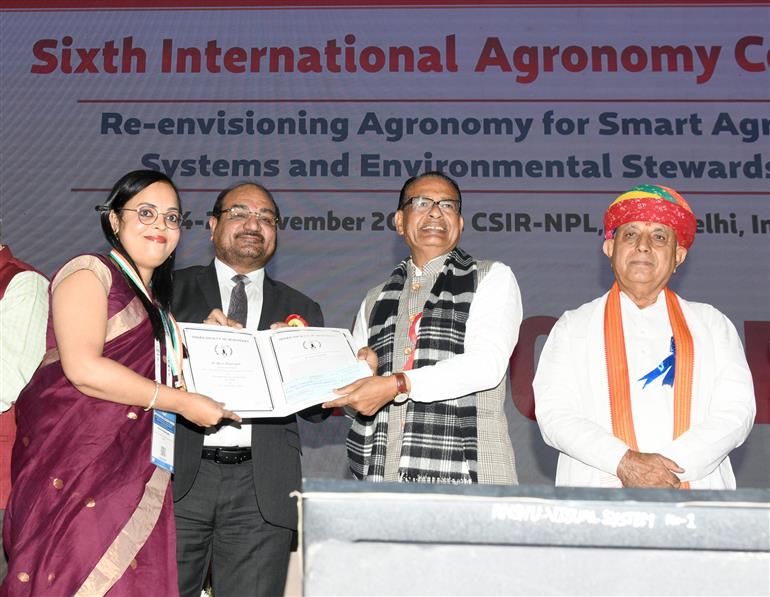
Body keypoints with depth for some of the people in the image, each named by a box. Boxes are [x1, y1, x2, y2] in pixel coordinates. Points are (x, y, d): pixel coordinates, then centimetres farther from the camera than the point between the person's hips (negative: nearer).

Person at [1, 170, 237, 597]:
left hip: (136, 475, 7)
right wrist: (182, 402, -12)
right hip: (76, 463, -7)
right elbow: (83, 367, -14)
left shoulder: (156, 302, 24)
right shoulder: (89, 272, -1)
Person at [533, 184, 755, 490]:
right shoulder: (573, 326, 13)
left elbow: (736, 410, 6)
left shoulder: (712, 324, 17)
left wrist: (672, 467, -9)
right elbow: (552, 413, 2)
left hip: (695, 488, 1)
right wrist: (623, 462, -12)